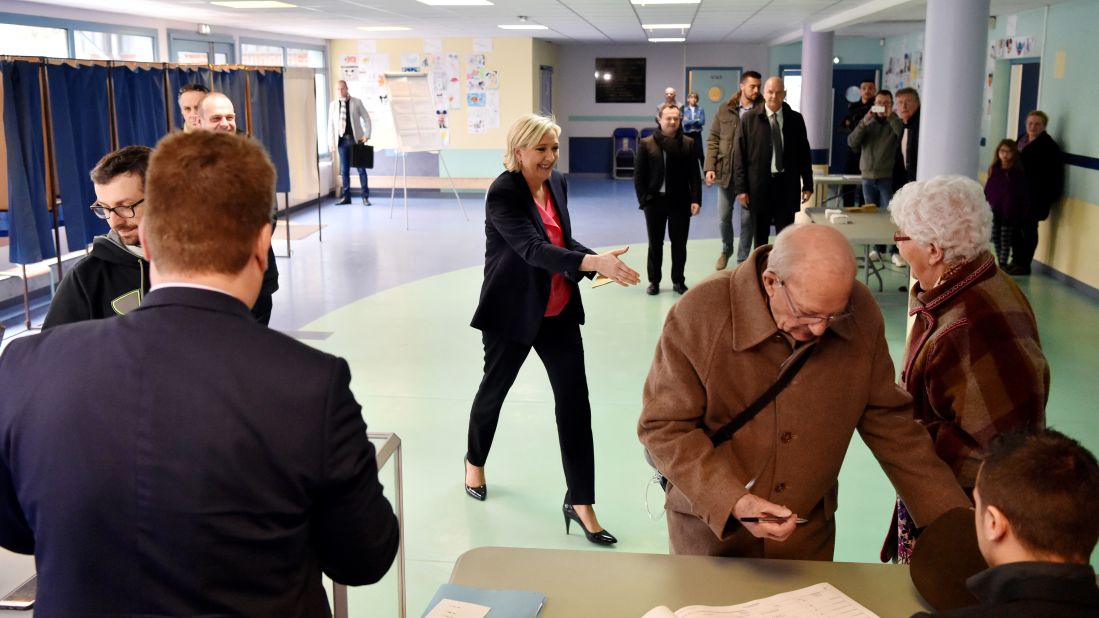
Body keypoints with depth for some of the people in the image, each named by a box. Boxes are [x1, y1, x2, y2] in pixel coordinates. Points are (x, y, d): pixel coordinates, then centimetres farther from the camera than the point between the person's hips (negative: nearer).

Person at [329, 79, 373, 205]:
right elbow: (331, 124, 8)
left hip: (356, 139, -2)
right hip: (342, 140, 2)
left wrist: (367, 134, -9)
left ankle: (365, 197, 5)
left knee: (361, 168, 0)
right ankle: (346, 197, 11)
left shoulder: (357, 102, 2)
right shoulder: (333, 105, 7)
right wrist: (331, 142, 2)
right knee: (344, 170, 4)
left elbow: (366, 118, 3)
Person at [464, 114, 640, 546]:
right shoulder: (503, 193, -19)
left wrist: (600, 260, -8)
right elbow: (533, 247, -33)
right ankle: (475, 461, 45)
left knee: (574, 400, -2)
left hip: (559, 311, 5)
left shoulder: (557, 183, 2)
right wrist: (592, 263, -45)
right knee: (495, 388, 16)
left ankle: (579, 502, 5)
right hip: (512, 312, -5)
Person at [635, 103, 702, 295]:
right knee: (655, 243, 9)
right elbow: (638, 175, -1)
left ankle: (678, 281, 21)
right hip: (655, 200, -1)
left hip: (680, 201, 1)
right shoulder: (647, 143, -2)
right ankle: (654, 281, 20)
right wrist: (643, 199, -7)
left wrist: (696, 199, -7)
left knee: (679, 243, 8)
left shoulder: (688, 143, 2)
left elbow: (694, 174, 0)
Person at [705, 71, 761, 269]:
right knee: (724, 216, 12)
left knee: (747, 219, 4)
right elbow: (713, 140, 6)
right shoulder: (725, 110, 3)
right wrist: (710, 167, -4)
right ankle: (726, 250, 37)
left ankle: (742, 259, 19)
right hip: (725, 171, 2)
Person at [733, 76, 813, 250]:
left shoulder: (795, 119, 4)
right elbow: (739, 155, -2)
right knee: (761, 235, 10)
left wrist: (808, 184, 6)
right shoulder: (749, 119, -1)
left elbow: (804, 153, 9)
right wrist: (741, 187, -7)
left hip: (787, 184, 1)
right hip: (760, 184, -1)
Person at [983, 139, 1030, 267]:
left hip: (1010, 213, -4)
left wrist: (1024, 215, -11)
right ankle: (1000, 263, 24)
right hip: (994, 211, 4)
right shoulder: (994, 170, 1)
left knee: (1006, 241, 3)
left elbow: (1024, 195, -8)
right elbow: (987, 191, 4)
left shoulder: (1019, 172, -9)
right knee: (996, 238, 12)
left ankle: (1003, 264, 10)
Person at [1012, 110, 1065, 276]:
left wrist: (1048, 199, -20)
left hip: (1035, 196, -7)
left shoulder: (1049, 146, -12)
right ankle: (1018, 260, 24)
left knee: (1029, 229, 1)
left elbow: (1052, 177, -16)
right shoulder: (1021, 140, 11)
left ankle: (1025, 265, 10)